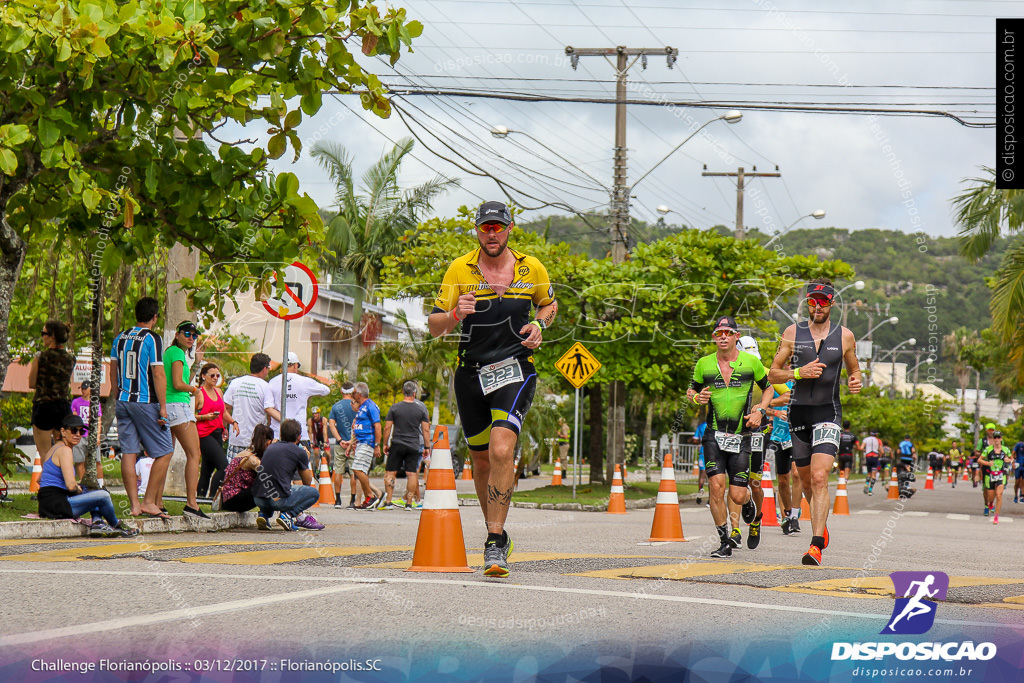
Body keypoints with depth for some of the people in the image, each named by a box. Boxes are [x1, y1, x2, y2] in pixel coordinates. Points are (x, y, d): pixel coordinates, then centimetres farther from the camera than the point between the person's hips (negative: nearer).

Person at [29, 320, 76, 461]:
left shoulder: (41, 357, -9)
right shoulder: (70, 359, 5)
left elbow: (31, 384, -2)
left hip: (43, 406, -4)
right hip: (64, 406, 4)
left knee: (45, 454, 1)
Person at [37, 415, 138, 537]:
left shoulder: (54, 448, 18)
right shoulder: (65, 450, -12)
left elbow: (39, 480, 25)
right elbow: (71, 485, -23)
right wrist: (78, 490, 1)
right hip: (56, 504, -11)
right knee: (103, 495, -12)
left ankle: (97, 522, 3)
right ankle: (117, 526, 13)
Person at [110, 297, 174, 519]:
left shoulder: (120, 338, 10)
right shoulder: (152, 339, -10)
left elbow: (113, 372, 16)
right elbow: (158, 374, -14)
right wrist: (163, 406, -11)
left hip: (123, 401, 6)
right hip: (145, 402, -6)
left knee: (128, 452, 5)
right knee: (164, 452, 3)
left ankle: (134, 504, 3)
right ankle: (149, 502, -2)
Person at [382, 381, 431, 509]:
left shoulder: (394, 408, -1)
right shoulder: (421, 408, 0)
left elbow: (387, 428, 0)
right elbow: (426, 430, 1)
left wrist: (385, 444, 10)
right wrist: (427, 447, 8)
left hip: (397, 445, 0)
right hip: (414, 445, 0)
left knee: (390, 472, 6)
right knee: (412, 473, 2)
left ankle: (388, 502, 1)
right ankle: (409, 503, -1)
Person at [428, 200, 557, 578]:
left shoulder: (532, 268, 2)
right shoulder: (459, 270, 0)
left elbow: (548, 304, 21)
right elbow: (434, 326, 1)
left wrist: (538, 325, -1)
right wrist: (455, 315, -21)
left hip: (515, 370, -2)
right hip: (470, 373, 2)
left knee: (501, 451, -23)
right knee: (481, 461, 12)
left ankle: (495, 544, -20)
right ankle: (496, 534, 33)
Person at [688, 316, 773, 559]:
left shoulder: (751, 362, -1)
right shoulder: (704, 364, 3)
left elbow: (768, 388, 12)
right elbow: (691, 390, 16)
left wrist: (760, 411, -4)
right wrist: (697, 397, -7)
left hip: (741, 436, -1)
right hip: (714, 435, 1)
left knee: (737, 496, -3)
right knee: (716, 487, -14)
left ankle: (749, 499, 36)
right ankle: (725, 542, -2)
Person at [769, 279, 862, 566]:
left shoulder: (844, 336, 4)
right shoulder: (792, 333, 4)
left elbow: (854, 369, 18)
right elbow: (773, 373, 6)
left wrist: (855, 381, -5)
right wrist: (799, 373, -12)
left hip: (828, 412, -3)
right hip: (799, 411, 3)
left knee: (819, 477, -18)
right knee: (807, 481, 13)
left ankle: (816, 545, -23)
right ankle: (821, 528, 39)